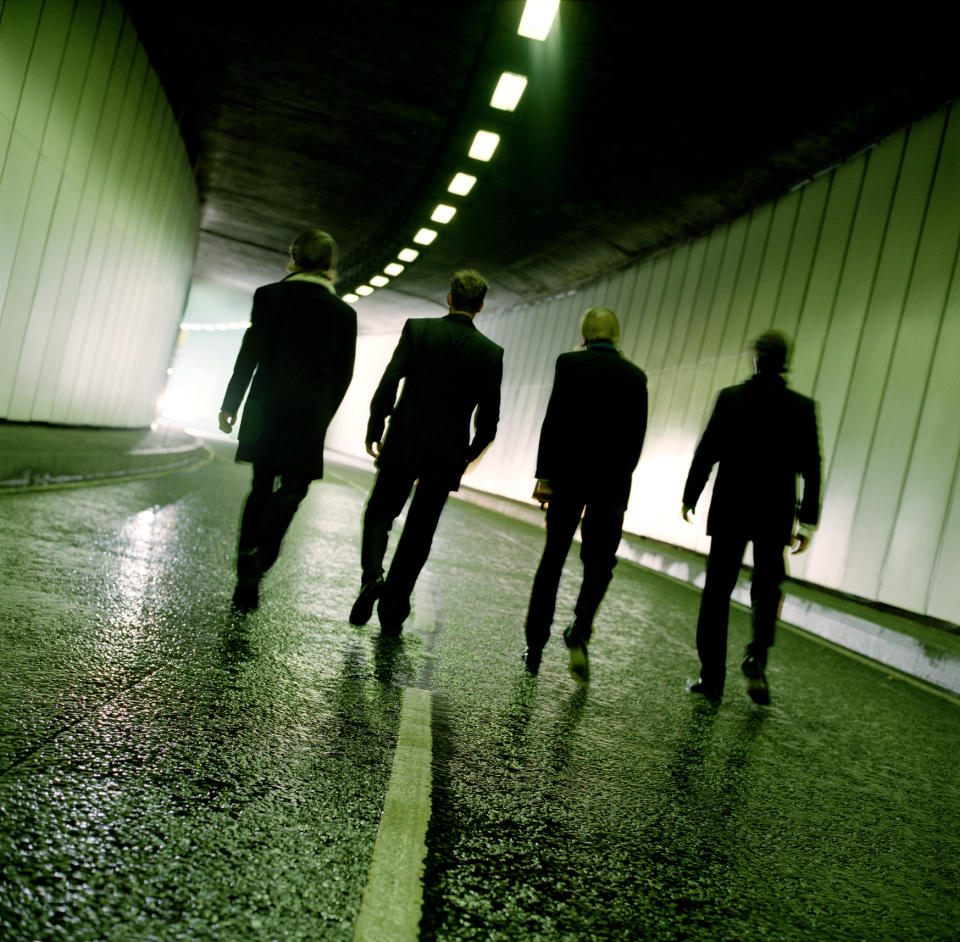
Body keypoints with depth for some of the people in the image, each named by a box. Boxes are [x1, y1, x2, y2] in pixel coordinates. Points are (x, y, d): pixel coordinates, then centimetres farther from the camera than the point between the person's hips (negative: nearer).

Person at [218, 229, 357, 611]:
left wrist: (230, 405, 6)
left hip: (265, 408, 2)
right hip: (308, 416, -2)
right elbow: (342, 374, 2)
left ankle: (245, 576, 16)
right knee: (292, 487, 6)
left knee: (261, 487, 12)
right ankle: (258, 560, -13)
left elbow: (249, 354, 0)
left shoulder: (269, 295, 1)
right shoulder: (342, 313, 0)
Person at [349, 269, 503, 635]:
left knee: (379, 514, 16)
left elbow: (389, 384, -8)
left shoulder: (418, 329, -3)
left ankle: (371, 575, -10)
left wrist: (374, 431, 3)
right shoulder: (491, 352, 0)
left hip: (403, 444, -1)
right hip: (447, 454, 1)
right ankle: (392, 613, 14)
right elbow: (489, 418, 0)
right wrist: (468, 455, 14)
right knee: (418, 533, 10)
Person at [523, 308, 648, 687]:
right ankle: (579, 631, -10)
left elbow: (554, 421, -8)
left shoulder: (570, 362, -1)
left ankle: (534, 647, 13)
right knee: (599, 562, 11)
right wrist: (621, 477, 13)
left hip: (569, 472, 0)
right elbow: (636, 437, 3)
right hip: (612, 479, 1)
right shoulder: (635, 376, 5)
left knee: (552, 559, 9)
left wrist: (544, 475, -6)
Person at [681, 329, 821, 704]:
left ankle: (712, 676, 8)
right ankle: (756, 656, -5)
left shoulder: (730, 398, -5)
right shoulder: (802, 408, -2)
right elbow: (811, 469, -1)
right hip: (775, 516, 1)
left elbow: (705, 452, -4)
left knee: (717, 592, 7)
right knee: (766, 590, 17)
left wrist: (689, 497, 8)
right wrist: (807, 522, 5)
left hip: (730, 510, -1)